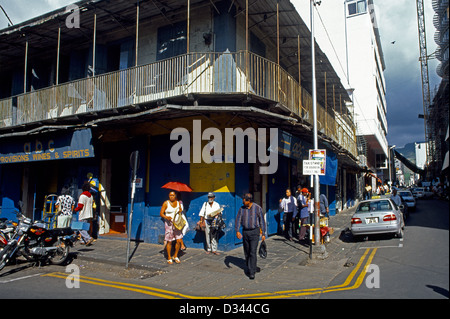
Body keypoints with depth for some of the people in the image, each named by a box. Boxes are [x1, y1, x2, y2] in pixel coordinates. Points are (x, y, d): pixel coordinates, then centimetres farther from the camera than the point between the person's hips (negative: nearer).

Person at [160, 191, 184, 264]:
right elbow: (161, 213, -5)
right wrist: (166, 217, -24)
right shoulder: (166, 203, -3)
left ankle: (175, 256, 19)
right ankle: (169, 258, 16)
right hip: (169, 223, -3)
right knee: (169, 242, 2)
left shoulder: (178, 203, 8)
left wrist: (180, 210, -7)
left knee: (179, 241, 0)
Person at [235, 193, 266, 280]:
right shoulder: (242, 209, 3)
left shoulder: (257, 208, -4)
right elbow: (238, 220, -2)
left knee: (253, 252, -10)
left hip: (254, 232, -4)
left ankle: (252, 272, -7)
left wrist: (263, 234, -2)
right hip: (245, 232, 4)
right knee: (246, 252, 11)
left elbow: (262, 221, 0)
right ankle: (249, 268, 30)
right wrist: (237, 231, -17)